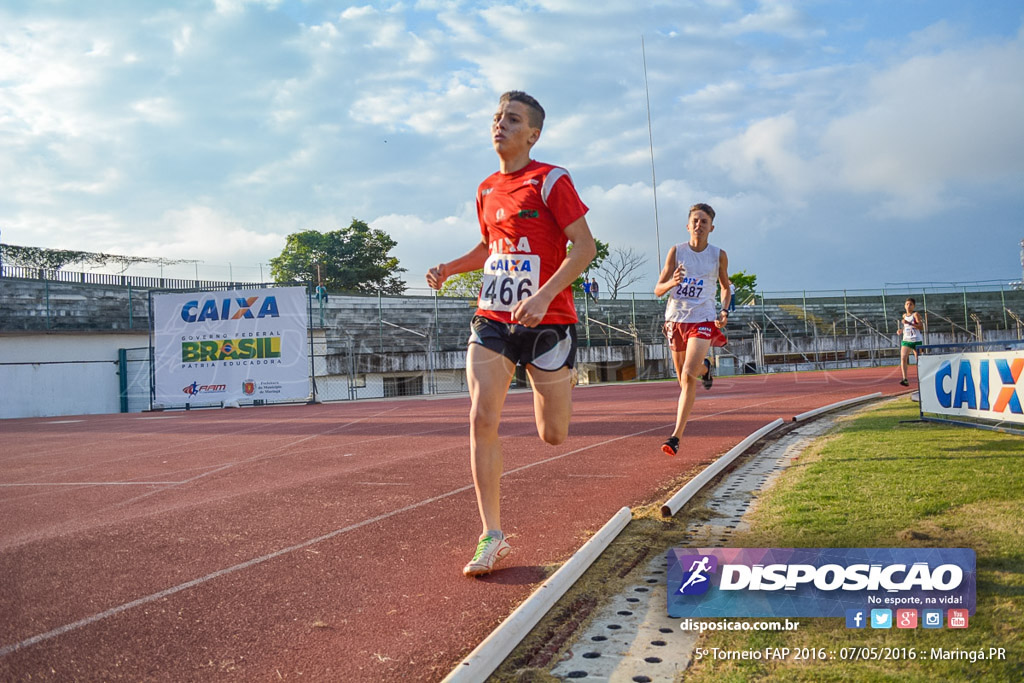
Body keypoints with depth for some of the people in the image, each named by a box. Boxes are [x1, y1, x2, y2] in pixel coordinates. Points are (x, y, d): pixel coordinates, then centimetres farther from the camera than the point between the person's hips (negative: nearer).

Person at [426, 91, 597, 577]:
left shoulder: (551, 180, -7)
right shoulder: (486, 190, 12)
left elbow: (585, 247, -12)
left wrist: (543, 296, -24)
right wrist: (449, 269, 9)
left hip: (546, 320, -4)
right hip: (492, 319, 5)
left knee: (553, 436, 5)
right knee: (482, 419, -11)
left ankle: (555, 386, 44)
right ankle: (492, 536, -3)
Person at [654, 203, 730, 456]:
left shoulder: (719, 255, 1)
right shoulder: (676, 251, -1)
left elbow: (726, 287, 18)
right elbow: (658, 290, -1)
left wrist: (725, 312, 1)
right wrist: (672, 282, -23)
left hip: (703, 320, -2)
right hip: (676, 319, 2)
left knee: (688, 376, -19)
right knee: (682, 377, 15)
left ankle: (676, 436, -18)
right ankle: (704, 368, 54)